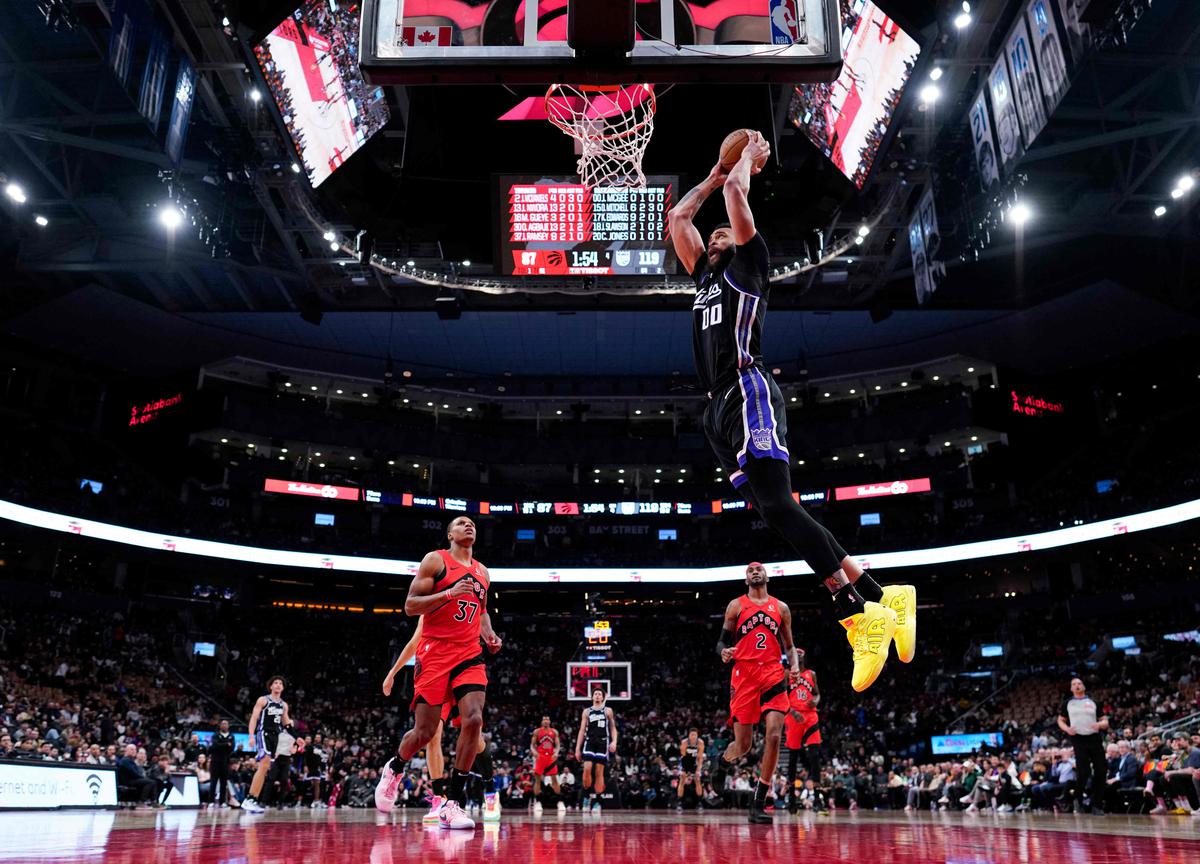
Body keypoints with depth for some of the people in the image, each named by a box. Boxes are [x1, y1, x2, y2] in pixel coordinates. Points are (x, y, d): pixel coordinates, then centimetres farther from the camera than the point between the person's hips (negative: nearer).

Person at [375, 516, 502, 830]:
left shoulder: (482, 571, 16)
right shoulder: (436, 560, -1)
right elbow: (410, 606, -7)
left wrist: (489, 634, 11)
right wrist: (449, 593, -20)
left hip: (469, 655, 4)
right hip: (435, 653, -4)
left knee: (473, 720, -15)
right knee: (425, 731, -1)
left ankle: (453, 804, -7)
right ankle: (394, 768, 33)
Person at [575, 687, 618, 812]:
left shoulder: (608, 711, 10)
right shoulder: (587, 711, 12)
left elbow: (613, 728, 9)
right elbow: (582, 730, 11)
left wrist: (614, 742, -9)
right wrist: (577, 748, 4)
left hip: (603, 743, -1)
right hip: (589, 742, 1)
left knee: (599, 773, -2)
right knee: (587, 769, -16)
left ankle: (597, 802, 4)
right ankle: (586, 796, 2)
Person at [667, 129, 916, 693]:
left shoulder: (748, 263, 11)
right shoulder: (705, 275, 30)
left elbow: (736, 190, 4)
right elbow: (677, 217, 36)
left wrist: (751, 155, 21)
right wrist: (713, 174, 41)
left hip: (748, 396, -8)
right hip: (720, 409, 8)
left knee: (778, 507, -20)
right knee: (775, 513, -2)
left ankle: (862, 613, -20)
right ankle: (881, 598, -2)